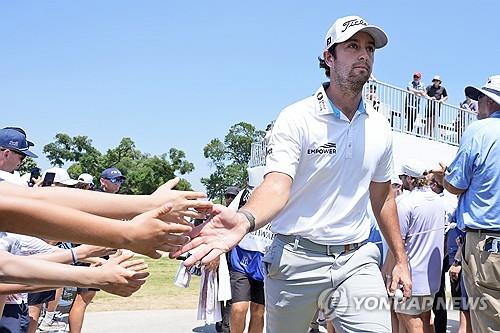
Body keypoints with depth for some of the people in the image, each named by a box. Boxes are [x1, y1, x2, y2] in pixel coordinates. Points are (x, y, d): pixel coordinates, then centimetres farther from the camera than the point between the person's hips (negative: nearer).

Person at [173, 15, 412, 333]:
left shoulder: (380, 127, 6)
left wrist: (401, 258, 16)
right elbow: (278, 184, -23)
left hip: (357, 259, 4)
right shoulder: (297, 118, -10)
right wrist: (245, 219, -44)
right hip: (297, 258, -3)